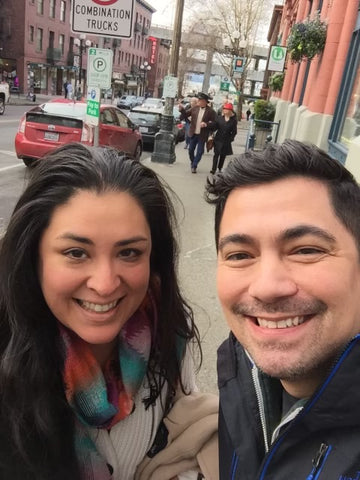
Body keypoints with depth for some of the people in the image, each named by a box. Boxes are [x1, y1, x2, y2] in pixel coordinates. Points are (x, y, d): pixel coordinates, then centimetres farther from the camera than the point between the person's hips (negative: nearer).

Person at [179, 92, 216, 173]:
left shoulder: (210, 111, -10)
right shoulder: (194, 108, 1)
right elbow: (186, 114, 7)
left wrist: (206, 124, -23)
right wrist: (182, 109, -10)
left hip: (202, 135, -4)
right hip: (193, 133, 4)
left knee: (199, 152, 2)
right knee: (191, 150, 12)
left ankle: (194, 166, 14)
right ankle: (192, 163, 34)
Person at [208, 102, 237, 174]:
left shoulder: (233, 120, -2)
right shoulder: (219, 117, 2)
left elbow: (234, 132, 0)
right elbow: (214, 126, -6)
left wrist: (230, 139, -11)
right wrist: (207, 124, -23)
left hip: (226, 141, 0)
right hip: (218, 139, 0)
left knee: (223, 155, 9)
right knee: (216, 154, -3)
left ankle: (219, 169, 21)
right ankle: (213, 169, -3)